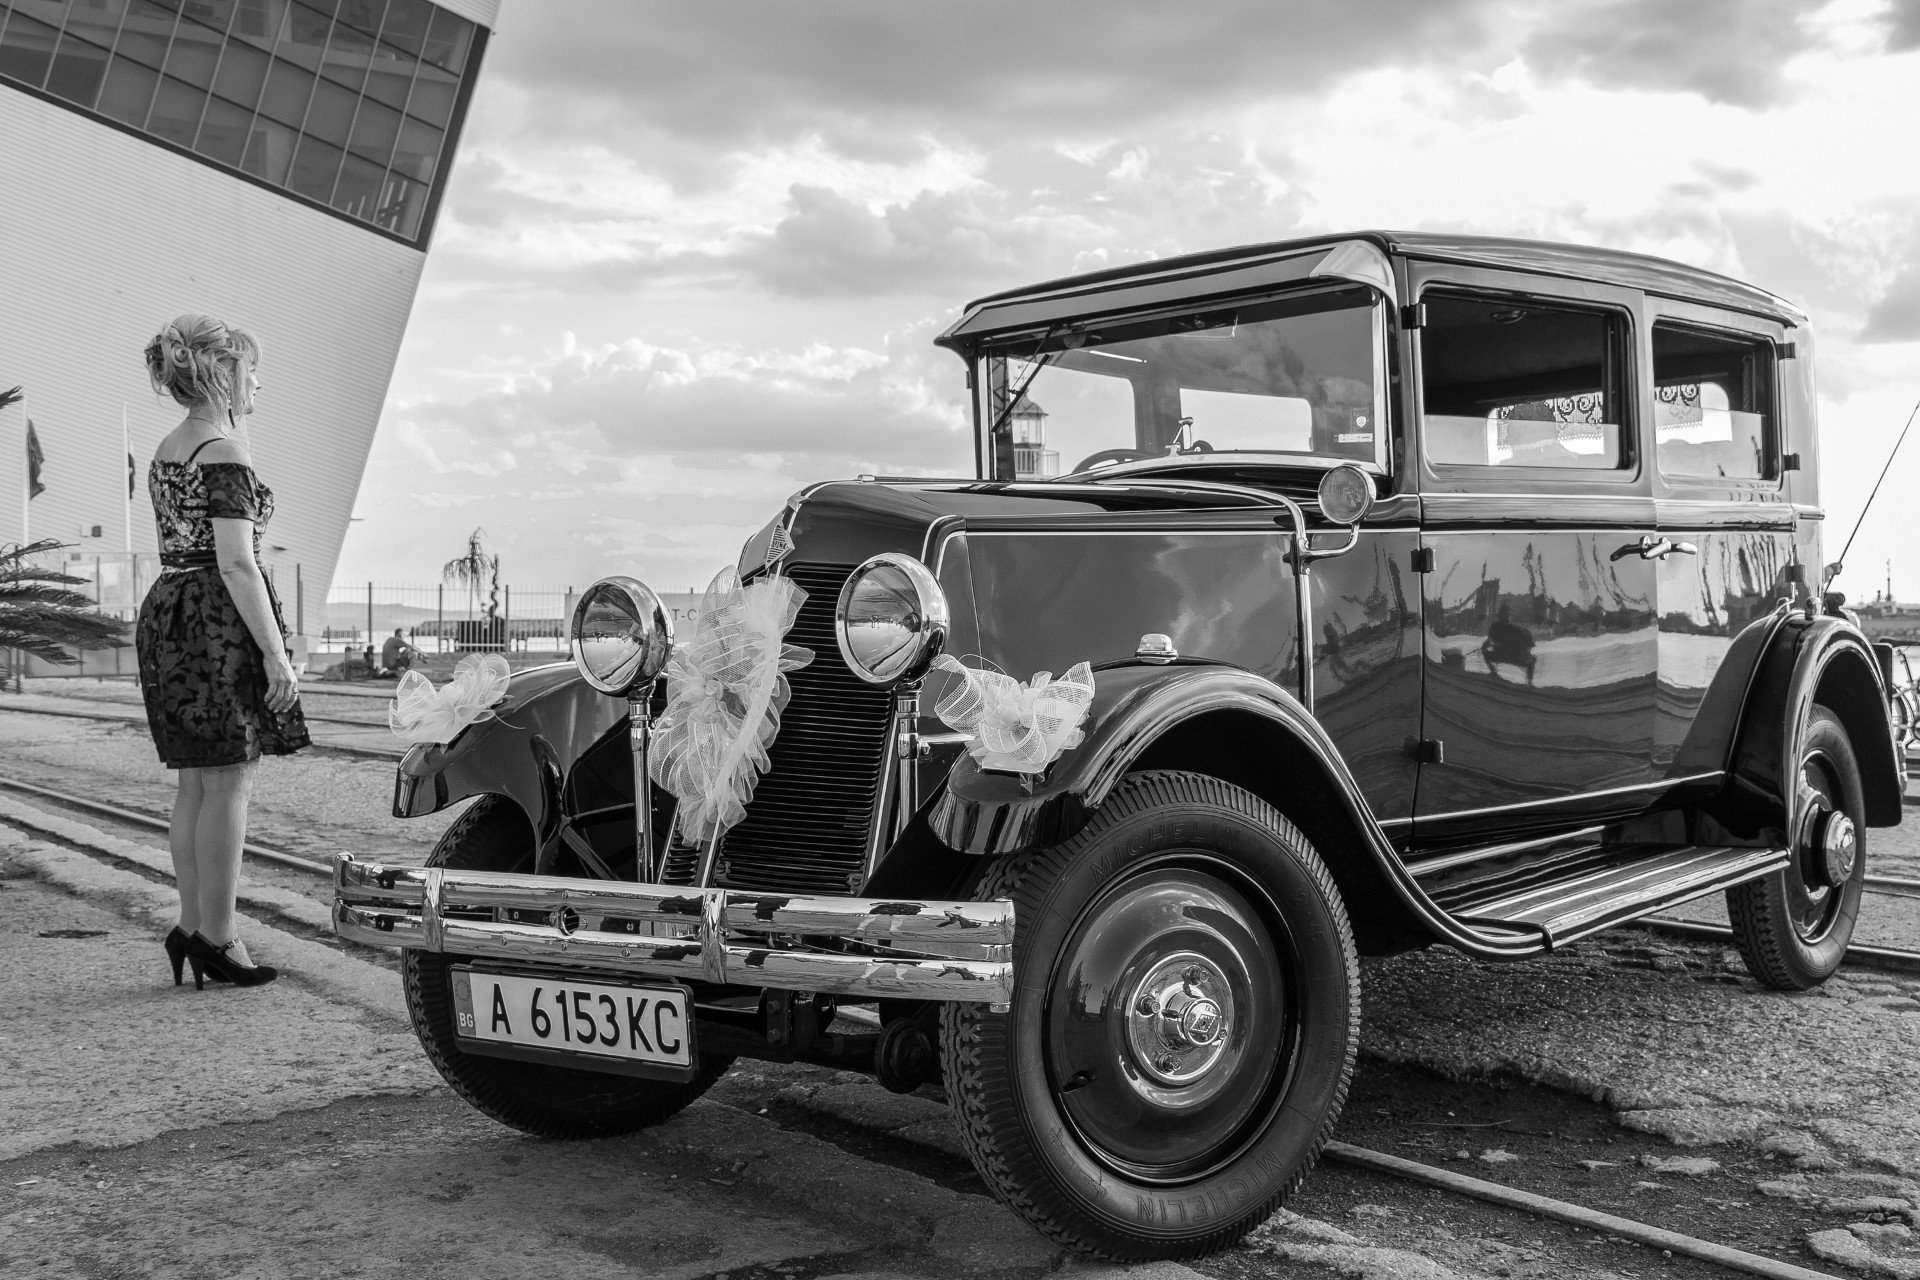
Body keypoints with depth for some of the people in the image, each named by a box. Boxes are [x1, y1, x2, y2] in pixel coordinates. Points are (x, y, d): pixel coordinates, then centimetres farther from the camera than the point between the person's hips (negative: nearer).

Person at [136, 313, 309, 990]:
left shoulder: (166, 450, 15)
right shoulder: (225, 453, -13)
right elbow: (235, 564, -19)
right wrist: (275, 652, -18)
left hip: (165, 611, 9)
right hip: (219, 619, -9)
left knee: (195, 784, 13)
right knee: (229, 782, -3)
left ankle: (191, 927, 18)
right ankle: (215, 936, 2)